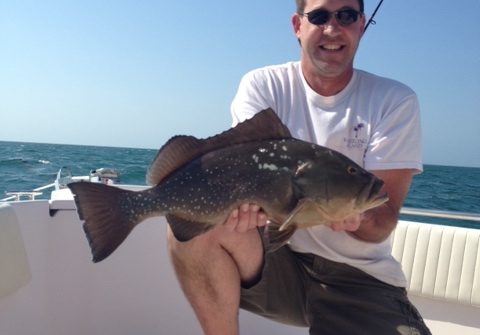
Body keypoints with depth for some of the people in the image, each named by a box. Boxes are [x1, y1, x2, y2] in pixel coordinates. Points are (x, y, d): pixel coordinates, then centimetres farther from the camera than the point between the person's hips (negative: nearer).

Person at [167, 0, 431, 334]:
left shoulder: (396, 101, -3)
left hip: (360, 277, 0)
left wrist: (356, 217, -33)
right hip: (276, 259, 1)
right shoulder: (262, 85, -1)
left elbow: (383, 219, -9)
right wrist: (245, 197, -38)